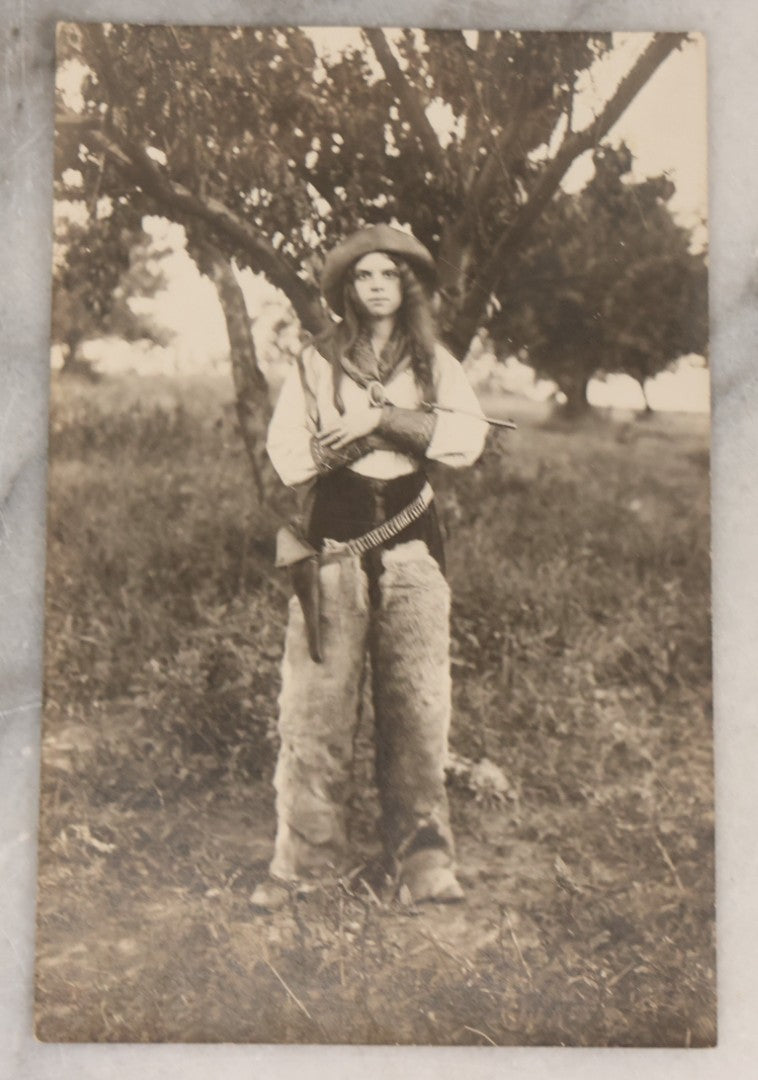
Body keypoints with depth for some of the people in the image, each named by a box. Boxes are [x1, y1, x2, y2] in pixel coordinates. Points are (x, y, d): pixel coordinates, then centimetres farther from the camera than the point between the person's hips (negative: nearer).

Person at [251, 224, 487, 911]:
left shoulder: (435, 364, 12)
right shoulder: (316, 364, 10)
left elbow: (470, 439, -4)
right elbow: (287, 455, 1)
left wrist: (381, 418, -13)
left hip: (410, 545, 1)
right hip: (332, 547, 0)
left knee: (419, 704, -1)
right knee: (316, 705, -3)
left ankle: (424, 860, 9)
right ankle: (304, 858, 8)